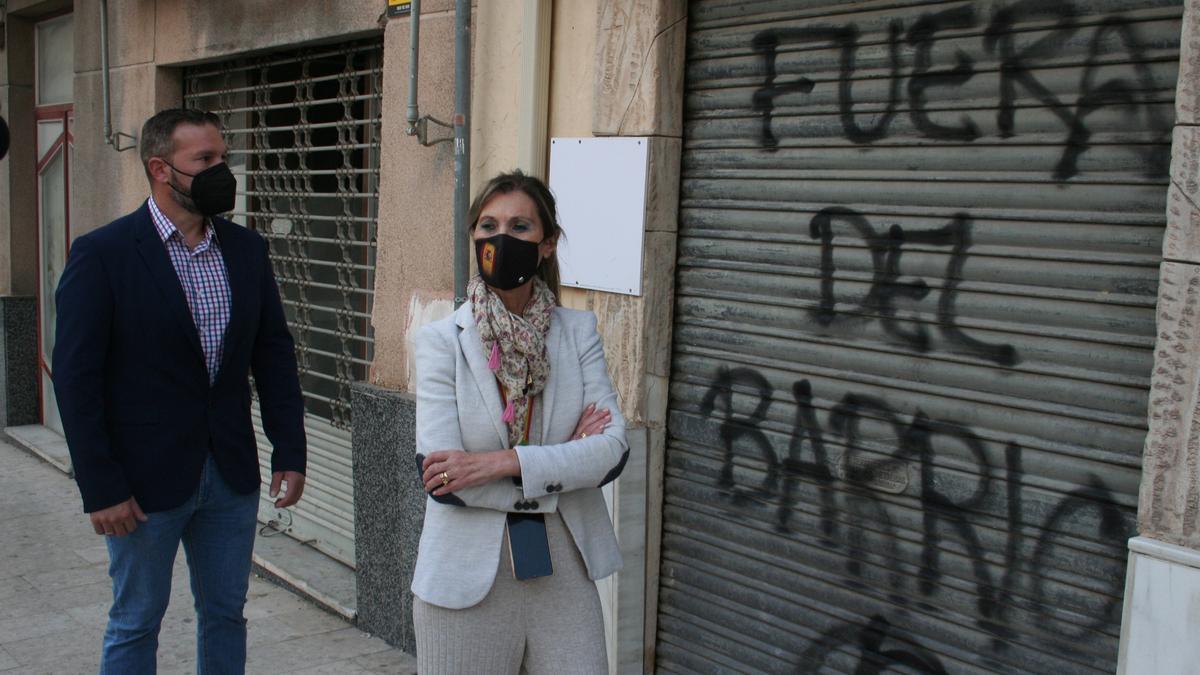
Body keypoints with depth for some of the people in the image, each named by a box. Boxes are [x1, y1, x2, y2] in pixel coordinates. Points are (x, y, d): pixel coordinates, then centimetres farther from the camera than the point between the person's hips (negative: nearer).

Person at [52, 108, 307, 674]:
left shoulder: (246, 249, 4)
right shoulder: (102, 254, -10)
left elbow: (274, 353, 7)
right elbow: (76, 378, -11)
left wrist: (290, 451, 2)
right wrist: (101, 488, -13)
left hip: (232, 474, 4)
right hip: (145, 479, -4)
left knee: (225, 615, 16)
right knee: (135, 625, 11)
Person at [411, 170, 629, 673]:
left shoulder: (579, 331, 1)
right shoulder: (442, 339, -4)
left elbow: (613, 448, -10)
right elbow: (439, 472, -14)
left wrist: (504, 463, -20)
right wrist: (564, 465, -12)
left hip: (563, 574, 2)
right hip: (468, 577, -1)